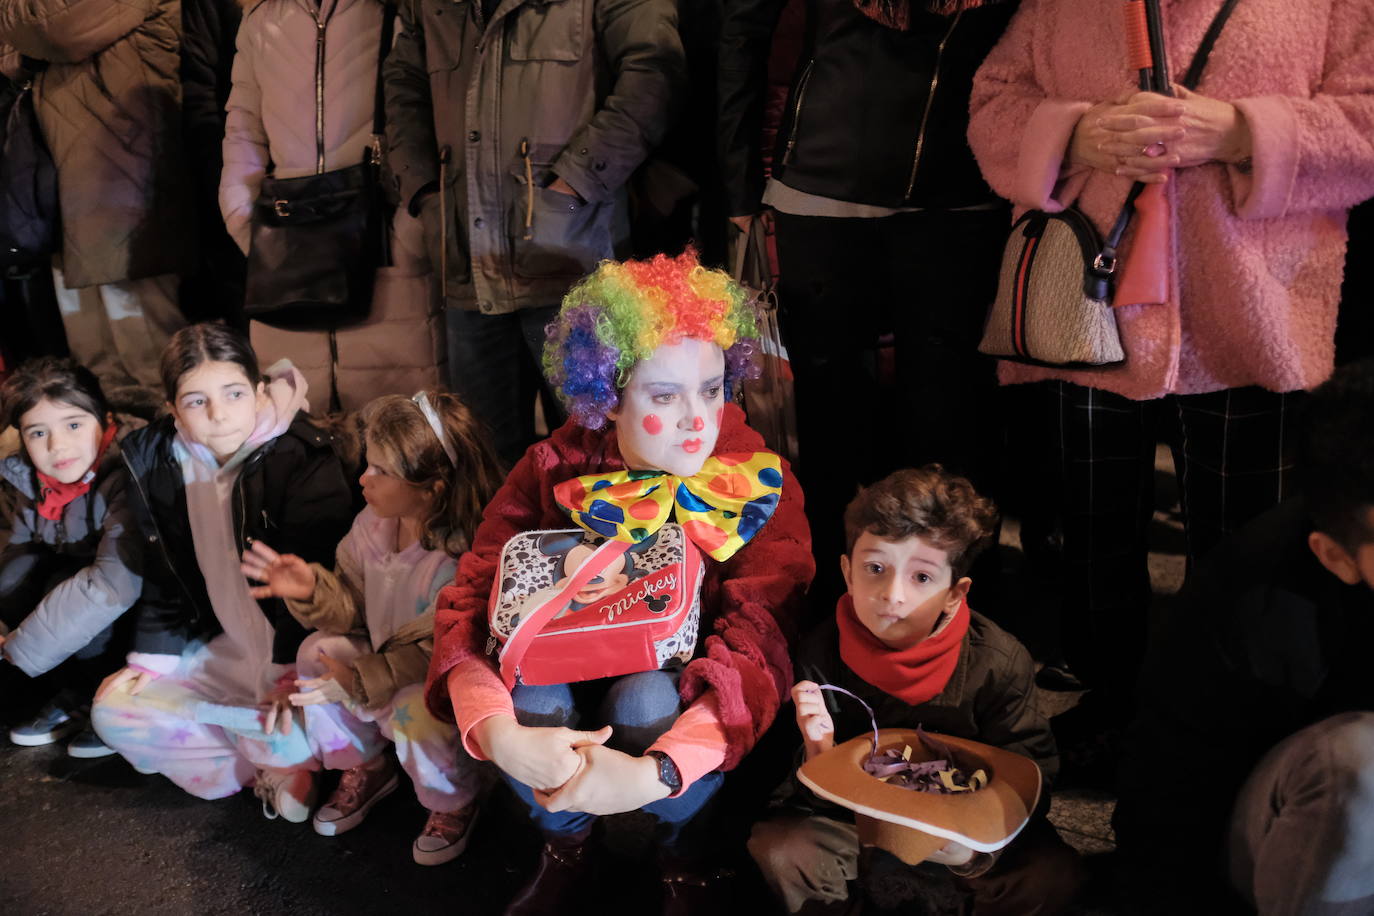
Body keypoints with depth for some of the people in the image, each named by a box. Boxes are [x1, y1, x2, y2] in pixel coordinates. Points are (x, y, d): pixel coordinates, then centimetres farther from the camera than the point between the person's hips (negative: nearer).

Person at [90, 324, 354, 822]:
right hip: (227, 646, 7)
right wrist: (153, 654, 7)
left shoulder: (304, 459, -21)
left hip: (305, 646, -6)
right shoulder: (154, 461, -2)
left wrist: (296, 673, -26)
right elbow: (163, 573, 10)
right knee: (115, 710, -3)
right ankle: (270, 768, -3)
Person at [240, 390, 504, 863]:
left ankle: (455, 802, 2)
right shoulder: (374, 523, -8)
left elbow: (437, 652, -28)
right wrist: (312, 590, -21)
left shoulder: (463, 557, -31)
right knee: (318, 653, -13)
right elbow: (353, 604, 0)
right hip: (388, 652, 7)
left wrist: (361, 681, -31)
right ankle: (365, 768, 11)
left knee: (414, 712, -33)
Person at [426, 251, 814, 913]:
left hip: (686, 695, -1)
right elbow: (469, 602, -18)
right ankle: (565, 847, 2)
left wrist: (653, 773, -42)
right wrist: (500, 735, -39)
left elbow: (756, 647, -26)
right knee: (529, 697, -31)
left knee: (646, 700, -34)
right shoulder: (554, 470, -13)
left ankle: (686, 854, 0)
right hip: (573, 674, 2)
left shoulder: (760, 486, -17)